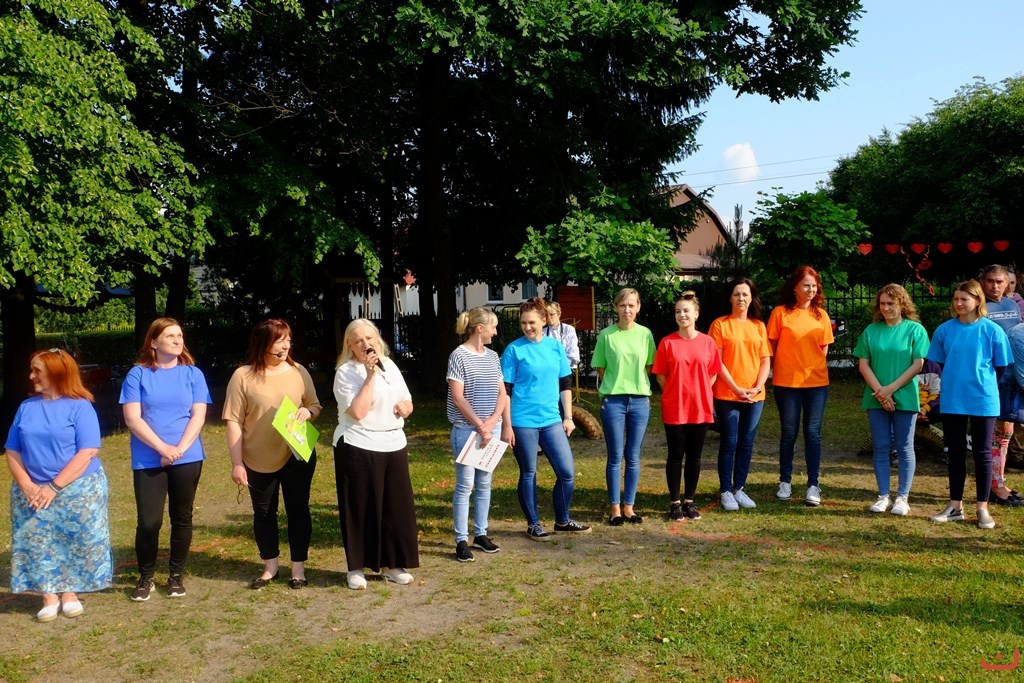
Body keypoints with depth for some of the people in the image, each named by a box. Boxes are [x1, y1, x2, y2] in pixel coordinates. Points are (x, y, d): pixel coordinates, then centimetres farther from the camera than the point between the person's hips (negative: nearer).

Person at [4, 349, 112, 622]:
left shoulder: (79, 406, -8)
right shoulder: (26, 407, 6)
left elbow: (87, 452, -15)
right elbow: (12, 451, 6)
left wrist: (54, 487, -18)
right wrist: (27, 486, -9)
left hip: (77, 489, -4)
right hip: (33, 490, 4)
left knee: (74, 542, 0)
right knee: (37, 543, 2)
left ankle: (69, 593, 15)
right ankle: (49, 597, 12)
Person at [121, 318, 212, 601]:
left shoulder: (193, 374, 3)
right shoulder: (138, 374, -1)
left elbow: (198, 416, -2)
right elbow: (132, 419, -7)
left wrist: (179, 449, -14)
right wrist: (163, 448, -16)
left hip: (187, 459, 2)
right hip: (148, 461, -1)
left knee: (181, 518, 9)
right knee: (148, 521, -4)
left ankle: (176, 575, 23)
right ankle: (145, 577, 15)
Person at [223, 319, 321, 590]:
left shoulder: (298, 372, 0)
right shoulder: (243, 376, -8)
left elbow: (316, 406, 10)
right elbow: (233, 422, -9)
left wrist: (307, 411, -15)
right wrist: (236, 463, -12)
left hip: (298, 456, 1)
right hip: (259, 461, -1)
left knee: (298, 511, 8)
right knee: (263, 514, 12)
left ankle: (298, 567, 22)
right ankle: (271, 566, 30)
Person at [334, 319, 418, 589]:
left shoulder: (389, 366, 10)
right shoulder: (345, 372, -8)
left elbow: (407, 403, 18)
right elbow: (357, 412, -20)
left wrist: (404, 406, -5)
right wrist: (370, 376, -20)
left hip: (394, 446, 6)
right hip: (358, 448, -6)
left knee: (397, 505, 8)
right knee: (360, 508, 2)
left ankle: (393, 565, 22)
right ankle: (357, 567, 16)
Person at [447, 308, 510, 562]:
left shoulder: (492, 356, 10)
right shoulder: (459, 355, -9)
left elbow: (502, 393, 8)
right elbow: (457, 397, -13)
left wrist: (492, 422, -8)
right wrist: (479, 425, -14)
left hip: (491, 428, 6)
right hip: (466, 429, -6)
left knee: (484, 483, 11)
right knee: (465, 485, -2)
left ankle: (480, 534, 21)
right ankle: (461, 541, 4)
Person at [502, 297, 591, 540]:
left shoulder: (555, 346, 6)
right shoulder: (514, 350, -5)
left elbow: (566, 383, 12)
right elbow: (505, 390, -5)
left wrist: (568, 417, 9)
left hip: (552, 420, 4)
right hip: (523, 422, -4)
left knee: (567, 472, 4)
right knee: (528, 474, 7)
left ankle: (563, 521, 23)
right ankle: (533, 524, 22)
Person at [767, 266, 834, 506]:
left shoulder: (821, 314, 6)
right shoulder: (780, 313, -3)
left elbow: (824, 348, 14)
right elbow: (772, 347, 1)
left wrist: (813, 366, 2)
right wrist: (780, 368, -4)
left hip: (816, 381, 2)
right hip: (786, 382, -2)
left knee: (813, 433, 4)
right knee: (789, 433, 7)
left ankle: (813, 485, 9)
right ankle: (785, 482, 20)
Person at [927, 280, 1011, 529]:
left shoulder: (992, 331, -6)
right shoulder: (944, 330, 0)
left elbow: (1001, 367, 1)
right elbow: (938, 364, 10)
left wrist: (980, 381, 2)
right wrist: (954, 380, 4)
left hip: (983, 401, -2)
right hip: (952, 402, 2)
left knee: (982, 453, 7)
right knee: (956, 453, 11)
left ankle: (983, 508, 17)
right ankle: (955, 506, 21)